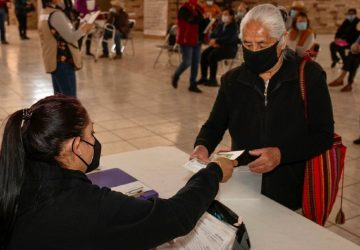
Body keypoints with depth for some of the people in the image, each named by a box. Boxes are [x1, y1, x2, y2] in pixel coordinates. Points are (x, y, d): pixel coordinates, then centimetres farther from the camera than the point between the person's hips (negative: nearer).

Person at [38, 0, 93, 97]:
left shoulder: (44, 13, 11)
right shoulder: (55, 14, -18)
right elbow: (71, 37, -17)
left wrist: (80, 29, 10)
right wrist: (83, 28, -2)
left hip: (54, 60, 10)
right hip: (63, 61, -10)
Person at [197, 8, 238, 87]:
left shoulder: (234, 26, -6)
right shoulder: (220, 25, 16)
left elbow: (229, 39, -20)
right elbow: (212, 35, 17)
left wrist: (216, 41, -22)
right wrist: (212, 41, -5)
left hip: (229, 49, -7)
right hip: (217, 46, 7)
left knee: (212, 55, -30)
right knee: (204, 54, -18)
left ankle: (213, 79, -23)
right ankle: (203, 78, -13)